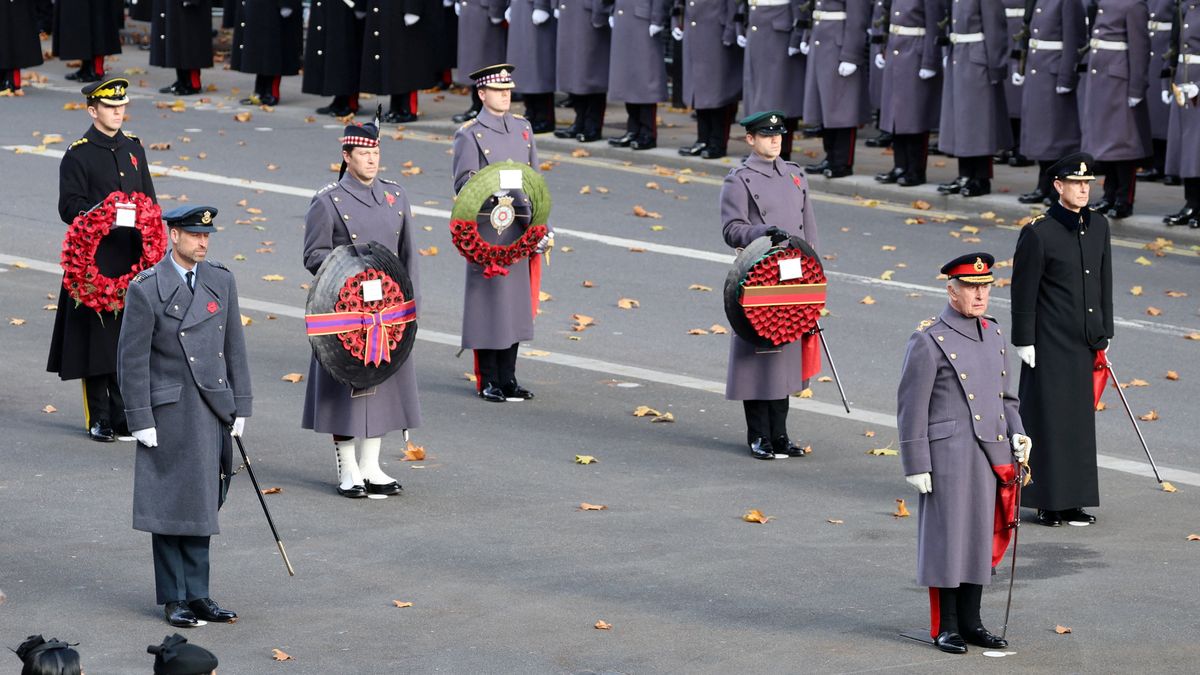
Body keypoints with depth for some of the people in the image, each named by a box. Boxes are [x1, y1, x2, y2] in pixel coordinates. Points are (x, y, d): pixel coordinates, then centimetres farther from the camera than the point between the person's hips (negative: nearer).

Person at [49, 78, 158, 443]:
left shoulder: (133, 147, 12)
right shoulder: (78, 154, -5)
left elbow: (149, 200, 18)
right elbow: (69, 208, -10)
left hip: (132, 258, 5)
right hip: (95, 260, -5)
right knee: (96, 338, -2)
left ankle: (122, 414, 15)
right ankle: (98, 419, 6)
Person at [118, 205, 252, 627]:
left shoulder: (221, 281, 7)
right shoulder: (146, 289, -8)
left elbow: (234, 348, 11)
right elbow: (132, 359, -7)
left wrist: (240, 406, 8)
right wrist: (141, 420, -11)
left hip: (214, 411, 5)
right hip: (170, 414, -5)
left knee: (202, 506, 10)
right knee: (171, 506, 1)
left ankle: (197, 595, 17)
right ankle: (174, 599, 10)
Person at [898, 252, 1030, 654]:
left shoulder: (993, 333, 12)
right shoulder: (929, 341, -10)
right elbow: (911, 407, -10)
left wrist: (1015, 432, 5)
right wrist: (916, 466, -12)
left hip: (990, 456, 7)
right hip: (949, 457, -7)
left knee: (981, 537, 11)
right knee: (947, 536, 1)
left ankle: (971, 621, 21)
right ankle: (945, 627, 9)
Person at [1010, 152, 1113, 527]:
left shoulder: (1098, 226, 8)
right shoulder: (1038, 232, -11)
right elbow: (1023, 290, -9)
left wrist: (1103, 334, 16)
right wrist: (1024, 341, -9)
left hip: (1084, 342, 6)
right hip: (1050, 343, -6)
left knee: (1080, 420, 10)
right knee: (1048, 419, -1)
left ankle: (1073, 501, 18)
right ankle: (1048, 503, 7)